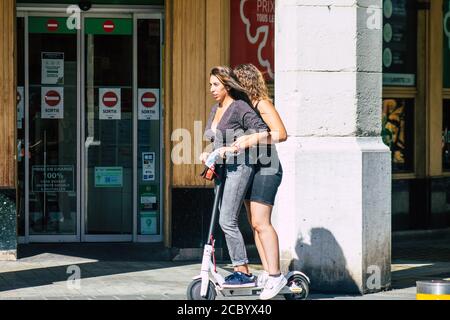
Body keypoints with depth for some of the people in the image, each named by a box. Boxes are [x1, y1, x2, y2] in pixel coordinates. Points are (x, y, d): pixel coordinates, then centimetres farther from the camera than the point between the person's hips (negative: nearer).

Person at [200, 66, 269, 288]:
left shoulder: (240, 107, -9)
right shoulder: (215, 109, 17)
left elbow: (263, 132, -17)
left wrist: (234, 148, -20)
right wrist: (207, 153, 7)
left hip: (239, 166, -9)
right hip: (222, 168, 9)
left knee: (227, 221, -14)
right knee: (227, 221, 6)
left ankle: (243, 272, -9)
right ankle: (241, 270, 11)